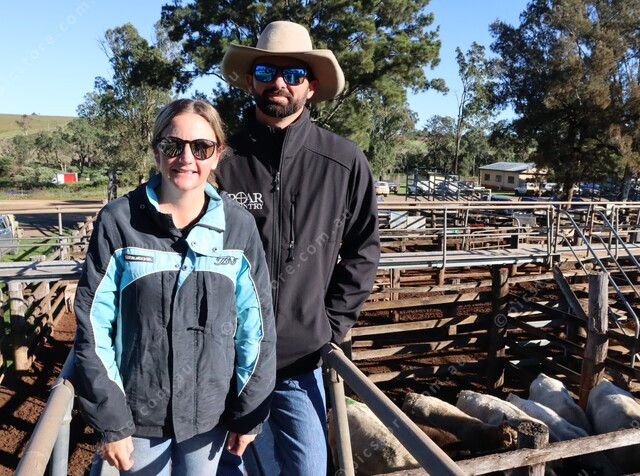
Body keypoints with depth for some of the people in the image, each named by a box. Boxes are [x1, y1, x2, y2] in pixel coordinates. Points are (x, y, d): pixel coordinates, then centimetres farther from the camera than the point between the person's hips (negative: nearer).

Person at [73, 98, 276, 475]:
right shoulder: (119, 221, -10)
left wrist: (249, 413, 0)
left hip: (211, 414, 1)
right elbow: (94, 325, -7)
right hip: (138, 414, -1)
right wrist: (109, 422, -7)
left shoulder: (239, 225, -7)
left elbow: (256, 323, -3)